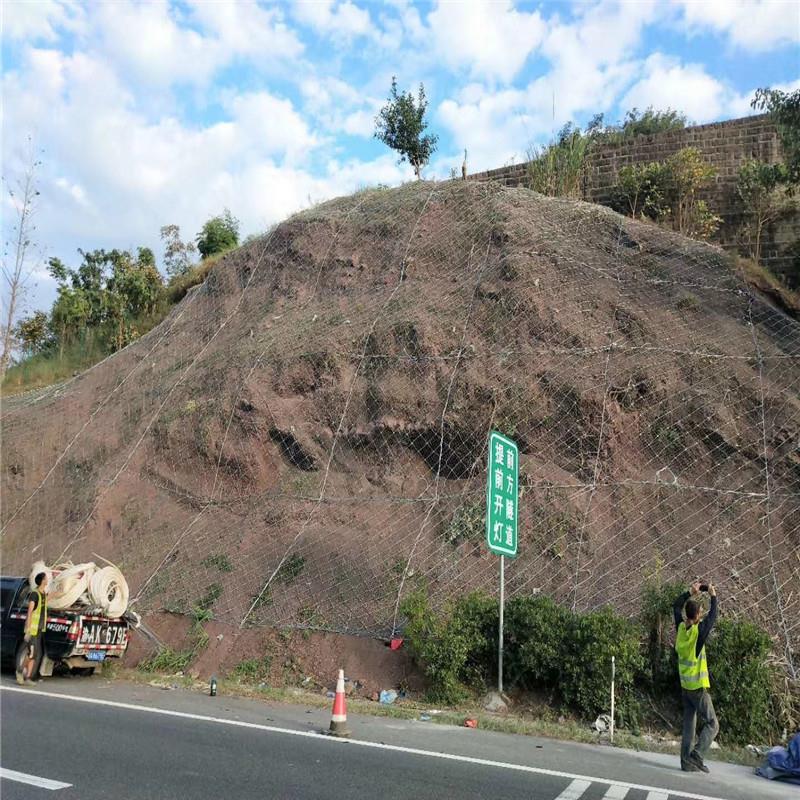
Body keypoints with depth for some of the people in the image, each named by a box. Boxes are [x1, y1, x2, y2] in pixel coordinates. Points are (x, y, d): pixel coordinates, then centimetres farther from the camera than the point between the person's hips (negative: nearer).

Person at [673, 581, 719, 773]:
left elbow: (677, 606, 15)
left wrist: (691, 593, 18)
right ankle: (697, 754, -12)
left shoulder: (681, 627, -3)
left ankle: (687, 761, 11)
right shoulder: (699, 630, -18)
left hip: (685, 685, 6)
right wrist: (713, 596, 9)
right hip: (698, 686, -6)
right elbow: (713, 615, -2)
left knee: (688, 725, 11)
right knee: (712, 725, 3)